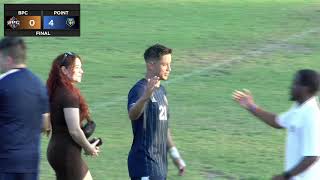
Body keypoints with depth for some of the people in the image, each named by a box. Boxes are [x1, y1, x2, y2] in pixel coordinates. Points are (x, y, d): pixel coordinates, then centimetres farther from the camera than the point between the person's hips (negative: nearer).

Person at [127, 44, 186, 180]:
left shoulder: (161, 90, 15)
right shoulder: (140, 89, -14)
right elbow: (132, 114, -36)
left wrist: (175, 154, 26)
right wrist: (145, 97, -55)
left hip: (160, 164, 9)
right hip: (145, 163, -9)